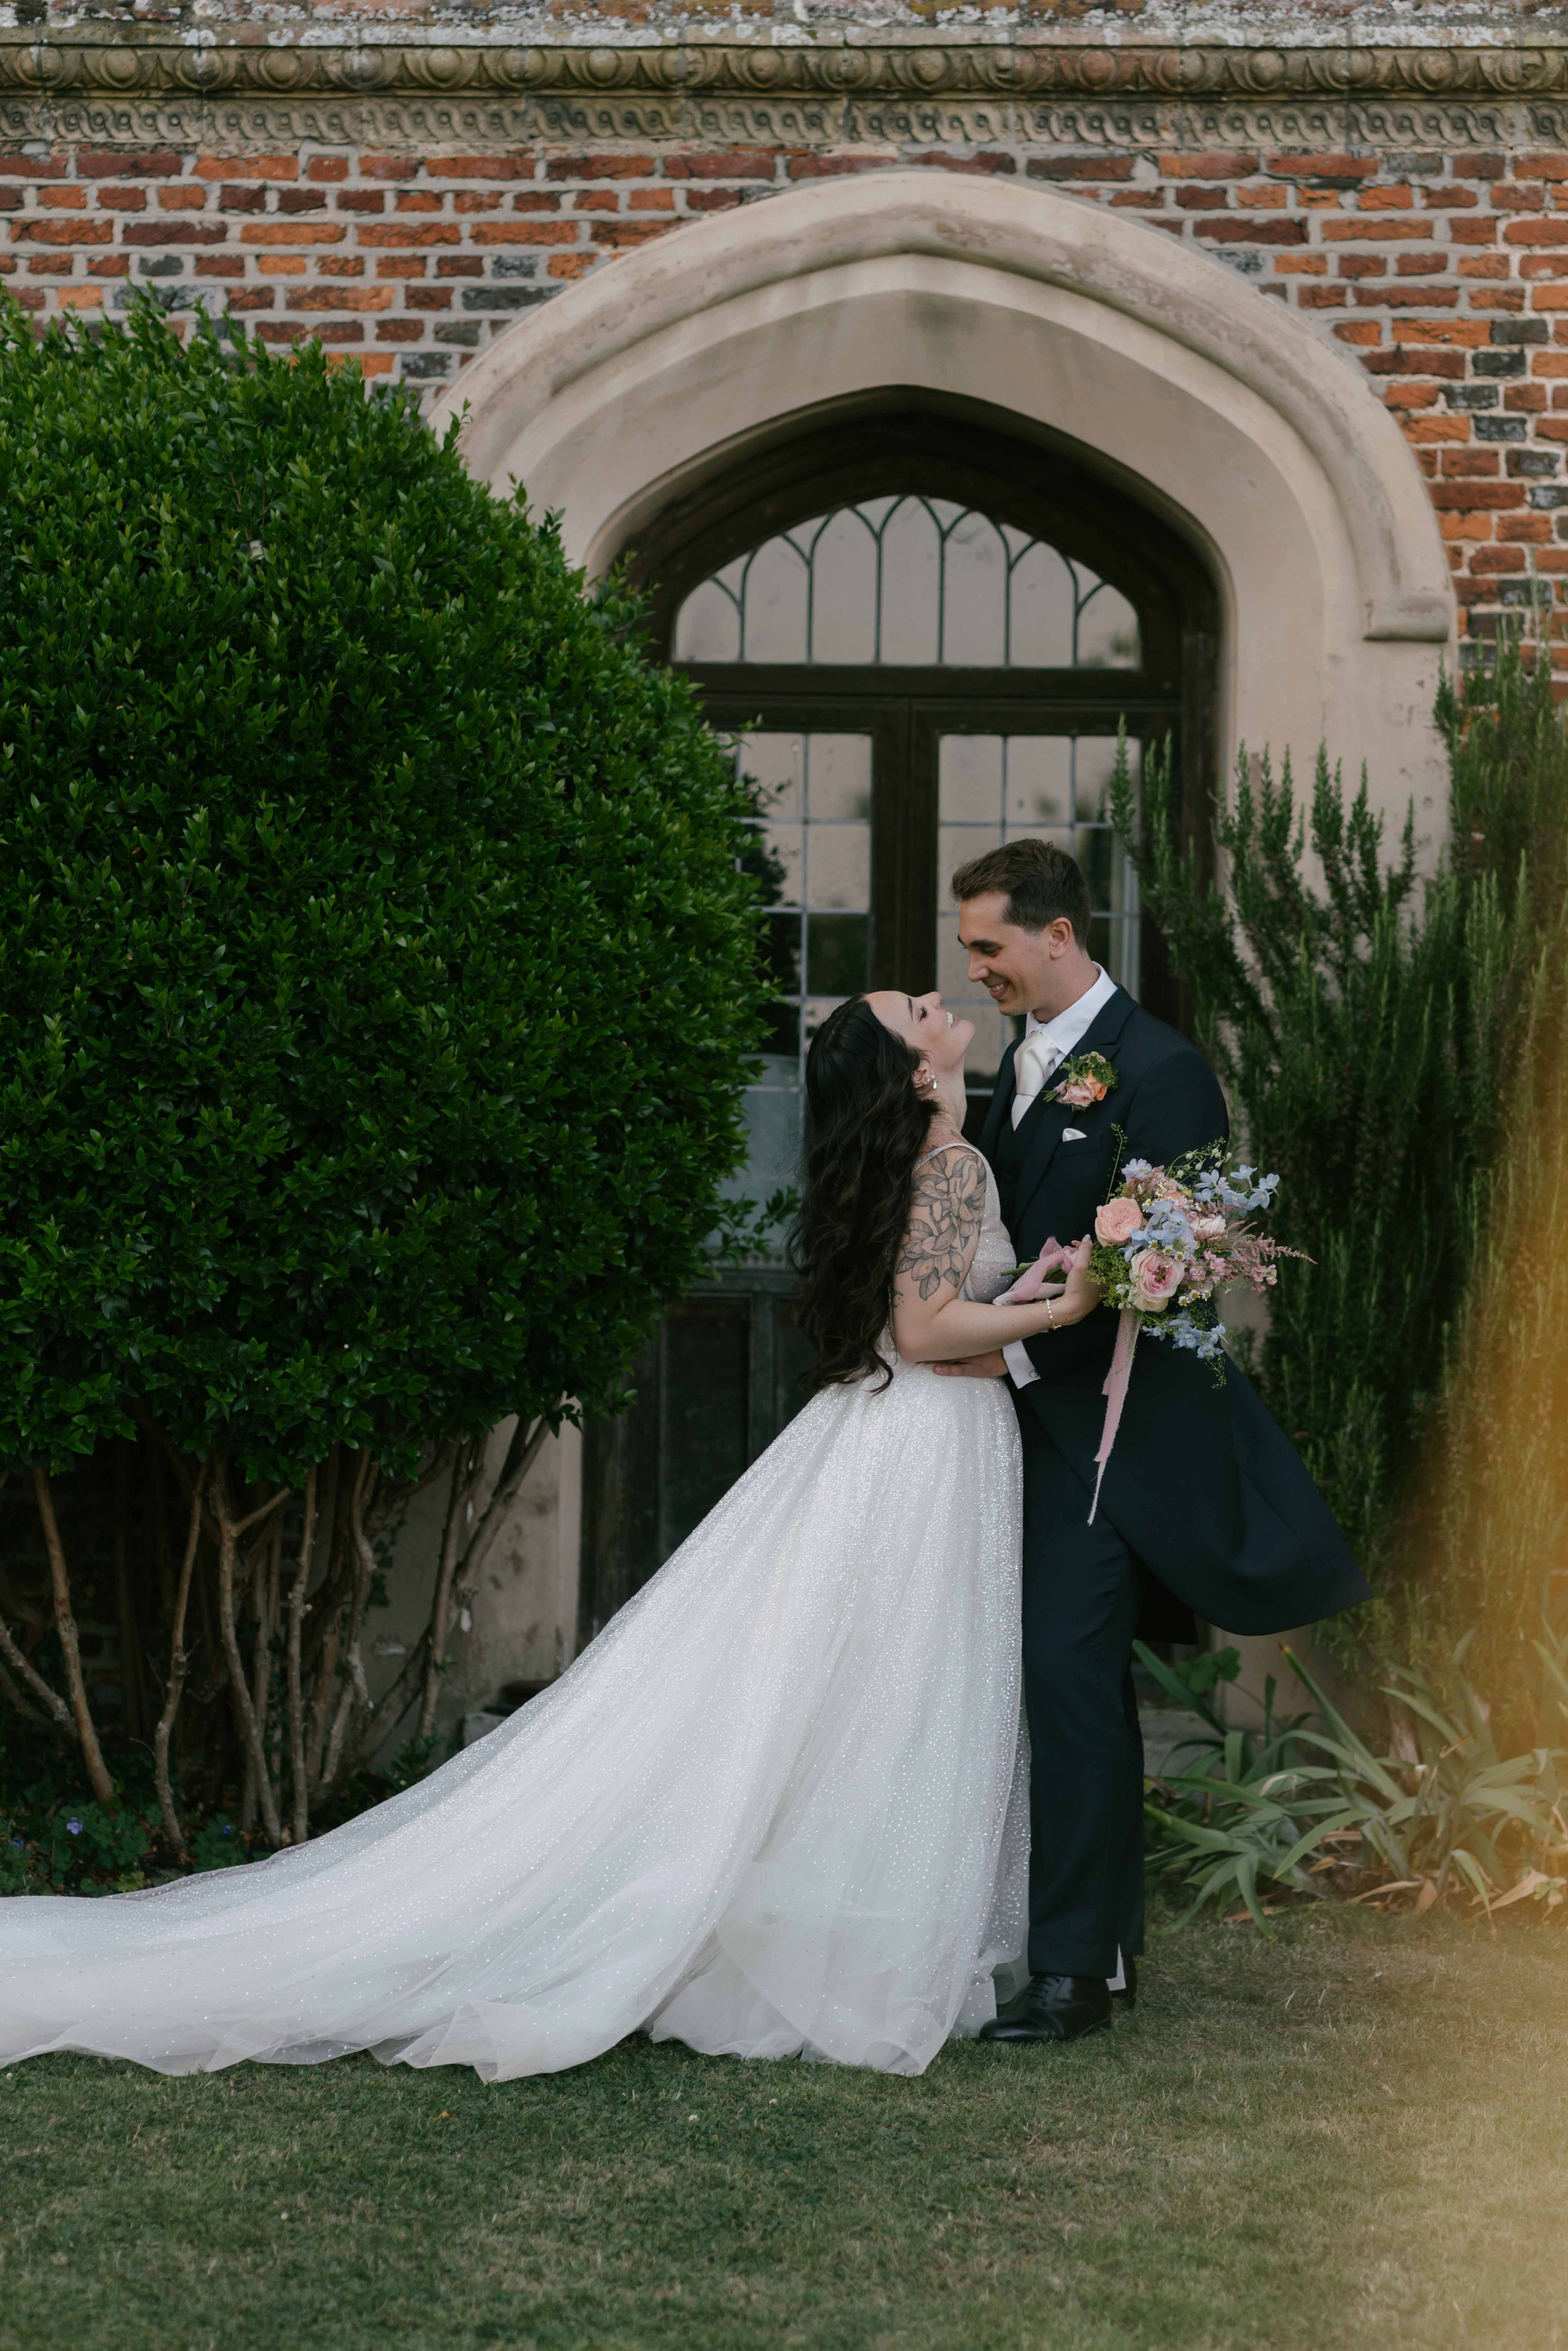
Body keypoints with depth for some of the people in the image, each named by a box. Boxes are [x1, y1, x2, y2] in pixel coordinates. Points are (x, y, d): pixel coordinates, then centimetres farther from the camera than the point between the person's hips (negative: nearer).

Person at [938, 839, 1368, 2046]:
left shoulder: (1158, 1069, -12)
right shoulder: (1025, 1062, 16)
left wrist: (1022, 1352, -19)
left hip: (1110, 1424, -9)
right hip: (1039, 1414, 9)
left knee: (1069, 1675, -11)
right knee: (1076, 1683, 13)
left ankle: (1075, 1966, -7)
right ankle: (1110, 1932, 22)